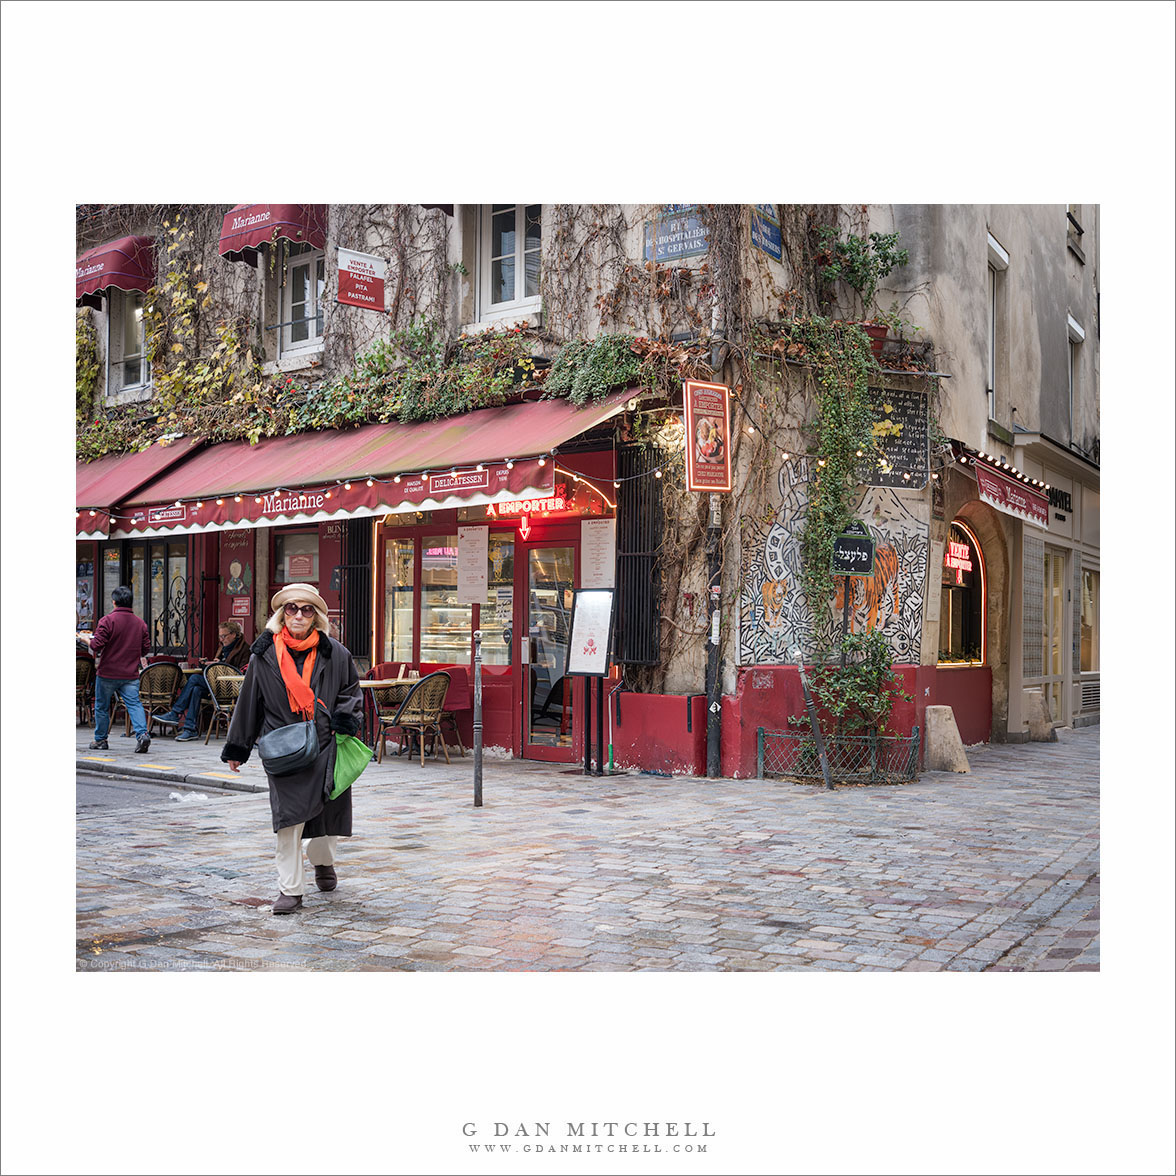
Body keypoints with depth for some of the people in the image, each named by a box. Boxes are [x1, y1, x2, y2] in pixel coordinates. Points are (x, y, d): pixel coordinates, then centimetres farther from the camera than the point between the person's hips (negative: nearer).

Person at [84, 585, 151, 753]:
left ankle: (100, 740, 22)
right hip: (131, 674, 3)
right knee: (134, 704, -2)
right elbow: (145, 649, 10)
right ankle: (142, 734, -21)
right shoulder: (140, 623, 5)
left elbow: (96, 646, -14)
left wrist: (86, 640, 7)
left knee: (101, 707, 12)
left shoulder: (107, 620, -11)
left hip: (108, 673, -3)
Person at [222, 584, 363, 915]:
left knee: (326, 811, 9)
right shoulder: (264, 655, 2)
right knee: (289, 816, -6)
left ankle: (323, 861, 40)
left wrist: (345, 721, -3)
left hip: (325, 747, 1)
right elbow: (249, 702, 9)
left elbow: (351, 691, 15)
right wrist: (236, 748, 12)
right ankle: (290, 888, 4)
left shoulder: (335, 654, 2)